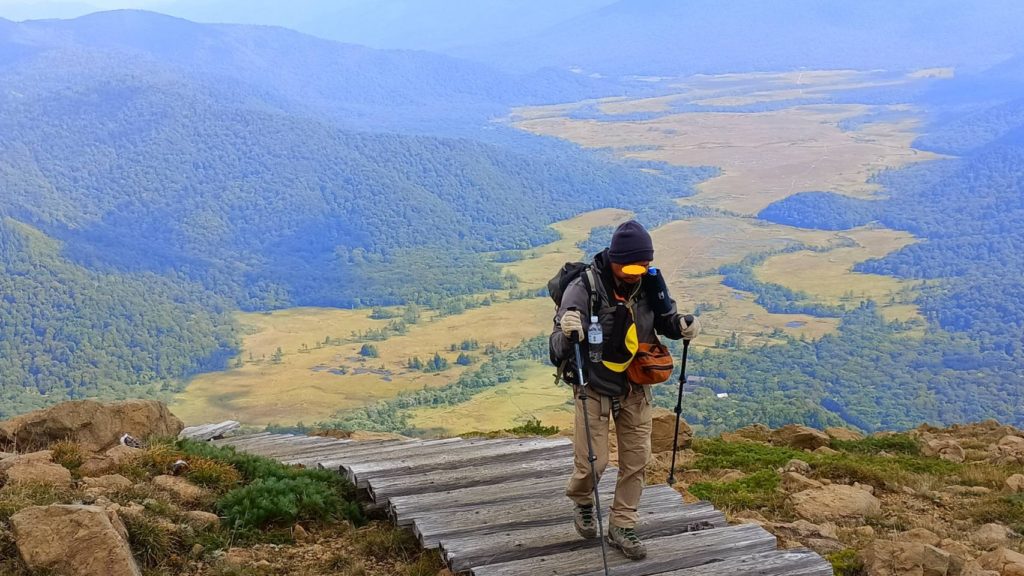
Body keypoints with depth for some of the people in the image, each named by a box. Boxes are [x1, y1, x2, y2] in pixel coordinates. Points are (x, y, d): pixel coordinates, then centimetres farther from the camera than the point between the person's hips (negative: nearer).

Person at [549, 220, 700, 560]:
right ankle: (582, 503, 32)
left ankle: (622, 528, 23)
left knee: (636, 458, 7)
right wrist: (566, 333, -49)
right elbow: (558, 350, -25)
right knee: (593, 461, -2)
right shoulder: (584, 289, -25)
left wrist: (682, 326, -17)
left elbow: (665, 320, 7)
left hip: (635, 388, 4)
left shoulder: (649, 285, -11)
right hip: (595, 388, -4)